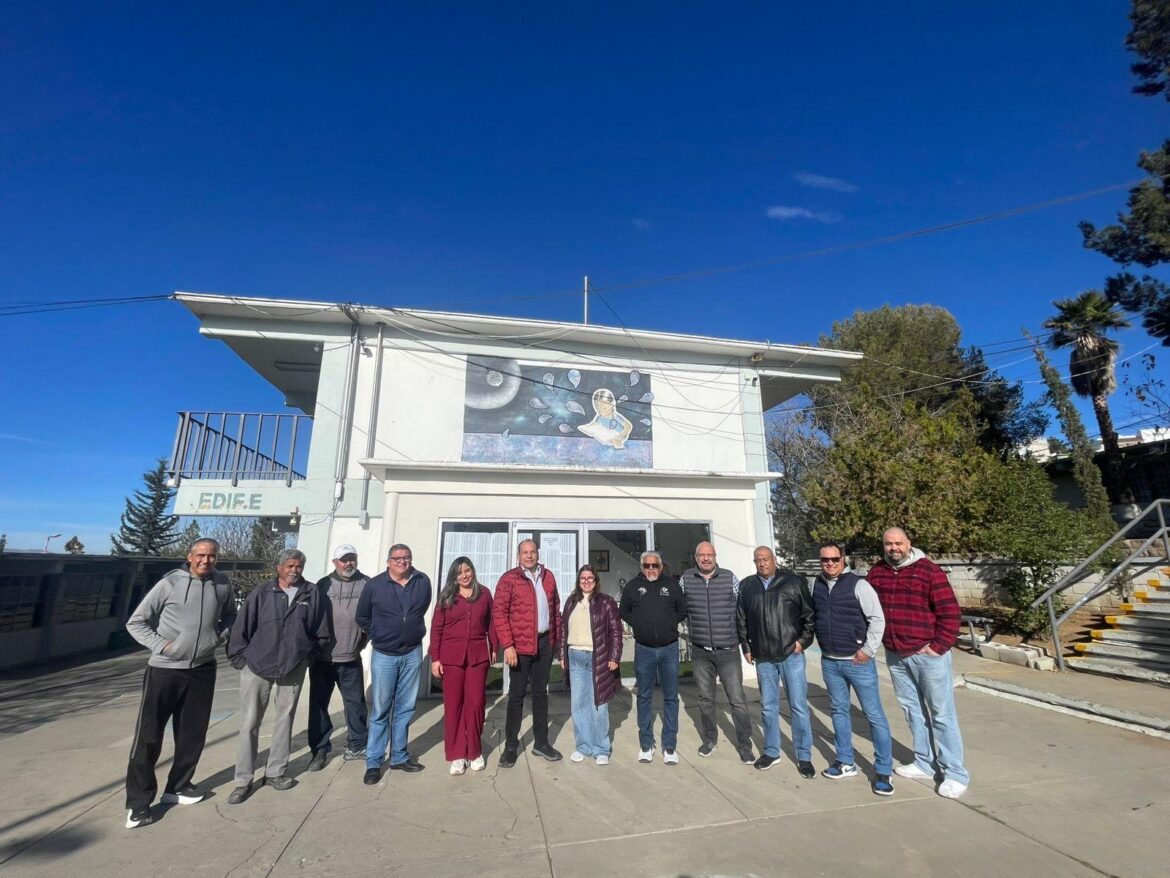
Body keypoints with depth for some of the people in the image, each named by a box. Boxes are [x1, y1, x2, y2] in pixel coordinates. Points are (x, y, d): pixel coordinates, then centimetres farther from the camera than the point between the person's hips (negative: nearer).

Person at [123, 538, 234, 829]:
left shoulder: (223, 584, -3)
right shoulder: (169, 583, -13)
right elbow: (136, 622, -4)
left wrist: (220, 635, -1)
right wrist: (160, 645, -14)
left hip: (203, 670, 4)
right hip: (164, 669, -4)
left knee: (192, 734, 13)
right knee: (148, 735, 1)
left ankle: (177, 787, 31)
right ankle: (138, 801, 17)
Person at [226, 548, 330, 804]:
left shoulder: (311, 593, -1)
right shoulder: (261, 593, -4)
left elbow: (321, 631, 5)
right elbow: (243, 627, -1)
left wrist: (311, 655, 5)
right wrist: (239, 657, -4)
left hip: (293, 667, 2)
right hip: (257, 665, -1)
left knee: (284, 719, 12)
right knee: (249, 723, 4)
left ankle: (275, 772, 28)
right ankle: (243, 780, 18)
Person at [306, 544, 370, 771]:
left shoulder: (366, 584, -3)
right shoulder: (323, 585, -1)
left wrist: (363, 640, 0)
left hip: (351, 658, 0)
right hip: (322, 657, 0)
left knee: (356, 703, 11)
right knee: (318, 704, 10)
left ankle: (356, 746, 26)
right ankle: (319, 750, 26)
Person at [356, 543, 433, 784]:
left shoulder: (423, 582, -5)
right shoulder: (374, 585, -9)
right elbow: (363, 617, 5)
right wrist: (379, 635, 5)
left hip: (413, 654, 2)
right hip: (384, 655, -2)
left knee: (405, 709, 12)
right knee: (380, 710, 4)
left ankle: (399, 757, 26)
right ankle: (374, 762, 17)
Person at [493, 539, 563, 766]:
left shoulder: (548, 576, 7)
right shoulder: (509, 579, -8)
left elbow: (555, 607, 12)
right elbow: (499, 613, -11)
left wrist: (557, 638, 9)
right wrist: (507, 645, -15)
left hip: (544, 642, 4)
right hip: (520, 645, -4)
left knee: (541, 692, 15)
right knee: (517, 695, 6)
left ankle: (541, 742, 28)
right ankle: (510, 746, 21)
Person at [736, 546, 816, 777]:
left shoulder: (794, 582, -4)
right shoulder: (746, 586, 3)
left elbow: (809, 614, 1)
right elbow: (741, 620, 10)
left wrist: (804, 640, -5)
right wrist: (746, 647, 8)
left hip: (791, 654, -2)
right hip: (763, 658, 3)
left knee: (799, 706, 5)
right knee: (768, 707, 14)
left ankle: (804, 756, 20)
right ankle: (771, 751, 29)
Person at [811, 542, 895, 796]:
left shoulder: (858, 584, -12)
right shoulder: (815, 584, 2)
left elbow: (877, 619, -11)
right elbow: (811, 617, 14)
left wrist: (868, 650, -11)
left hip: (858, 661, -5)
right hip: (829, 662, 5)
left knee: (874, 715, 3)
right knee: (839, 711, 16)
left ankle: (883, 771, 17)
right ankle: (845, 762, 30)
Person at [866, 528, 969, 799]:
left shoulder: (928, 570, -11)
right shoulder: (876, 572, 4)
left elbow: (950, 611, -12)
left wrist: (939, 646, -13)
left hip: (927, 654, -5)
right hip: (895, 656, 5)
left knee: (942, 713, 5)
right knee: (913, 711, 16)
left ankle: (955, 773, 18)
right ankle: (925, 764, 30)